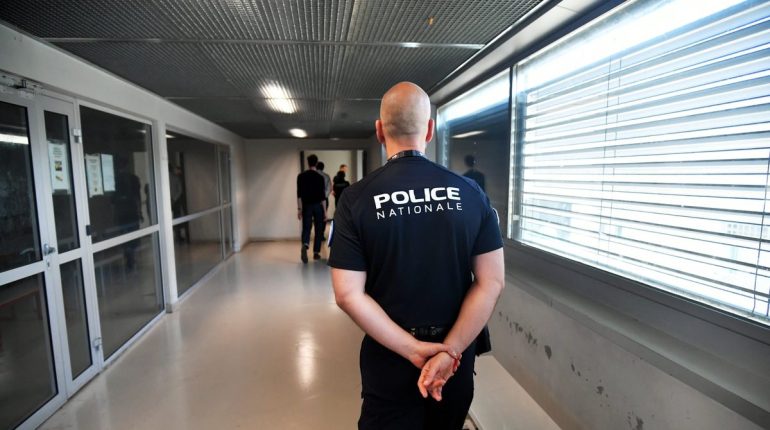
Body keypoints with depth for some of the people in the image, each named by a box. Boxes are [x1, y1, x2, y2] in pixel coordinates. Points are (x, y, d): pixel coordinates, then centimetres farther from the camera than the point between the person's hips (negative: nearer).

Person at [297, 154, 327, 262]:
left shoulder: (301, 176, 0)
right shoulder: (320, 177, -6)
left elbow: (299, 194, -2)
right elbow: (322, 196, -7)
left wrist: (299, 208, 2)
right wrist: (325, 211, -3)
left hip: (306, 206, 2)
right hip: (318, 206, -1)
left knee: (306, 228, 3)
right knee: (318, 230, 9)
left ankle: (305, 246, -25)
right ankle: (316, 252, 10)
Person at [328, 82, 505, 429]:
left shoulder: (356, 199, -13)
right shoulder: (470, 192, -8)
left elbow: (348, 294, -16)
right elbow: (491, 282, -10)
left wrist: (414, 350, -12)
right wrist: (449, 350, -10)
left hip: (389, 358, -2)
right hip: (456, 357, 3)